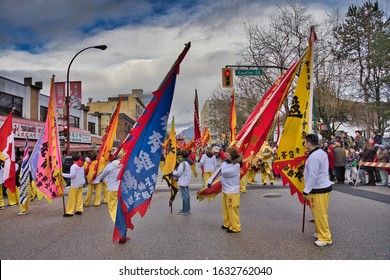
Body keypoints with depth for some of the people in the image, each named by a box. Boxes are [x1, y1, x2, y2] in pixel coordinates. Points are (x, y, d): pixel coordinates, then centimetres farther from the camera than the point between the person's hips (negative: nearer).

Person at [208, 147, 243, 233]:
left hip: (232, 191, -8)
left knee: (232, 210, -2)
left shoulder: (236, 165, -18)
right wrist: (210, 181, -1)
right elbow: (218, 172, 5)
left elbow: (225, 172, -27)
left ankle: (235, 227, 9)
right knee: (225, 208, 18)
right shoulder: (226, 163, 6)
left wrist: (225, 164, -9)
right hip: (224, 190, 8)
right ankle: (227, 224, 32)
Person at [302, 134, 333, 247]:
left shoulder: (314, 157, -22)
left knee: (319, 214, -1)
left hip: (318, 189, -10)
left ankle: (325, 238, 8)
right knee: (319, 213, 19)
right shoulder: (321, 152, 10)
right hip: (324, 186, 10)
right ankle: (321, 232, 31)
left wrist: (306, 191, -17)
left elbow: (312, 176, -23)